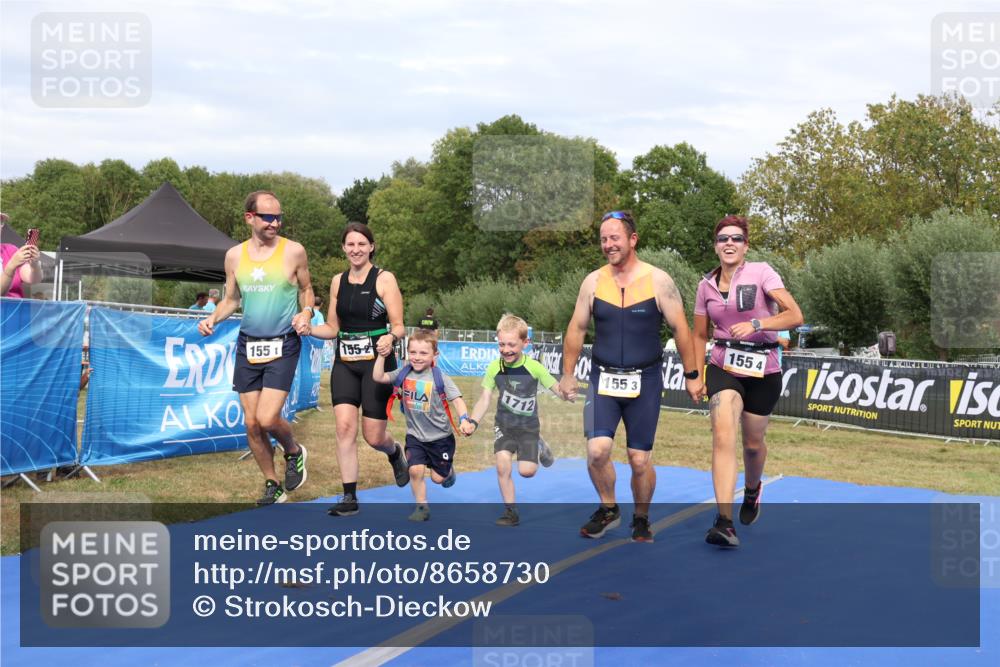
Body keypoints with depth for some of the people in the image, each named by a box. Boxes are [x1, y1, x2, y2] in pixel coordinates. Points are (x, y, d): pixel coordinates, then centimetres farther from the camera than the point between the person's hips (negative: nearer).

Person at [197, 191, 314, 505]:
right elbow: (231, 299, 13)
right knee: (252, 424, 5)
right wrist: (213, 318, -5)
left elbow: (306, 289, 7)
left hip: (283, 345, -4)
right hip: (247, 345, 4)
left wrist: (306, 312, -13)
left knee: (268, 418, -16)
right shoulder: (234, 255, 3)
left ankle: (294, 452, 18)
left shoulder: (293, 251, -6)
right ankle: (273, 486, 23)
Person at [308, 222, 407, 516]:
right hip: (344, 363, 4)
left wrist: (390, 337, -29)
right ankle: (349, 497, -4)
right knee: (344, 426, -12)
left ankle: (395, 452, 37)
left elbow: (399, 326, -6)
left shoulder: (384, 279, -4)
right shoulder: (338, 281, 9)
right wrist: (306, 328, -5)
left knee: (373, 437, -1)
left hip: (377, 362, -4)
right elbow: (332, 328, 14)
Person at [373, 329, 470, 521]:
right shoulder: (403, 374, -5)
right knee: (415, 470, -14)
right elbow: (378, 377, -7)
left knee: (438, 477, 7)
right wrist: (382, 356, -16)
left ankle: (449, 469, 45)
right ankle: (421, 507, 6)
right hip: (415, 435, 2)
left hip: (440, 436, -2)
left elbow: (456, 399, -14)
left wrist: (464, 419, -29)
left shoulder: (440, 378, -14)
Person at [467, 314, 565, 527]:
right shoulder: (495, 368, -14)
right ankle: (511, 512, 5)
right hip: (504, 425, 1)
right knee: (503, 466, -14)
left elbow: (556, 388, -17)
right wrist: (473, 422, -24)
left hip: (528, 427, -1)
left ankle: (538, 448, 26)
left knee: (527, 471, -9)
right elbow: (485, 399, -10)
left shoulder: (534, 367, -19)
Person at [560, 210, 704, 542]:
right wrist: (567, 374, 10)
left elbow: (680, 329, 0)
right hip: (603, 378, 1)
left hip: (645, 381, -1)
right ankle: (608, 510, 11)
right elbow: (576, 329, 9)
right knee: (597, 450, -15)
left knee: (640, 460, 2)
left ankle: (641, 520, 26)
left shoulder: (658, 280, -6)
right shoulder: (593, 281, 1)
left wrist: (692, 375, 2)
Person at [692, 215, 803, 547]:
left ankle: (752, 491, 47)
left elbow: (795, 315, -16)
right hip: (724, 366, 1)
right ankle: (724, 522, -27)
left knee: (753, 444, 11)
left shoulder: (761, 272, -7)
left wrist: (755, 324, -29)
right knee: (723, 435, -21)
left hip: (763, 370, -1)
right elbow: (700, 335, 15)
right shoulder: (706, 285, 4)